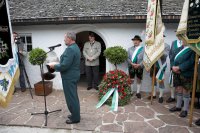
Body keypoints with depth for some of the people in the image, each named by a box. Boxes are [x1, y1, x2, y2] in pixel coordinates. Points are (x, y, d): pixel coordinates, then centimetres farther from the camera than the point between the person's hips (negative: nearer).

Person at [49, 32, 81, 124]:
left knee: (71, 97, 1)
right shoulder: (75, 47, 11)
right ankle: (75, 114, 33)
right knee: (74, 96, 19)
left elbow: (65, 65, -26)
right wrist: (57, 65, 15)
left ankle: (75, 118, 14)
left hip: (69, 77, -11)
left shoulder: (70, 49, -22)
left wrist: (54, 66, -9)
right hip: (74, 75, 11)